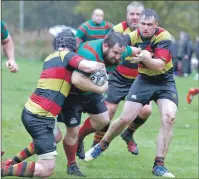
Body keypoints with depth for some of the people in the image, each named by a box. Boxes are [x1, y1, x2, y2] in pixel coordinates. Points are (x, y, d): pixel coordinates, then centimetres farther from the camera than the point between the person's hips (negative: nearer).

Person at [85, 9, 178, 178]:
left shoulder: (163, 36, -23)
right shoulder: (133, 36, -16)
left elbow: (159, 65, -31)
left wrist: (146, 59, -50)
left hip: (165, 81, -2)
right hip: (144, 80, 2)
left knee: (169, 117, -23)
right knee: (125, 119, -2)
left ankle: (159, 165, -13)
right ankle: (102, 145, 27)